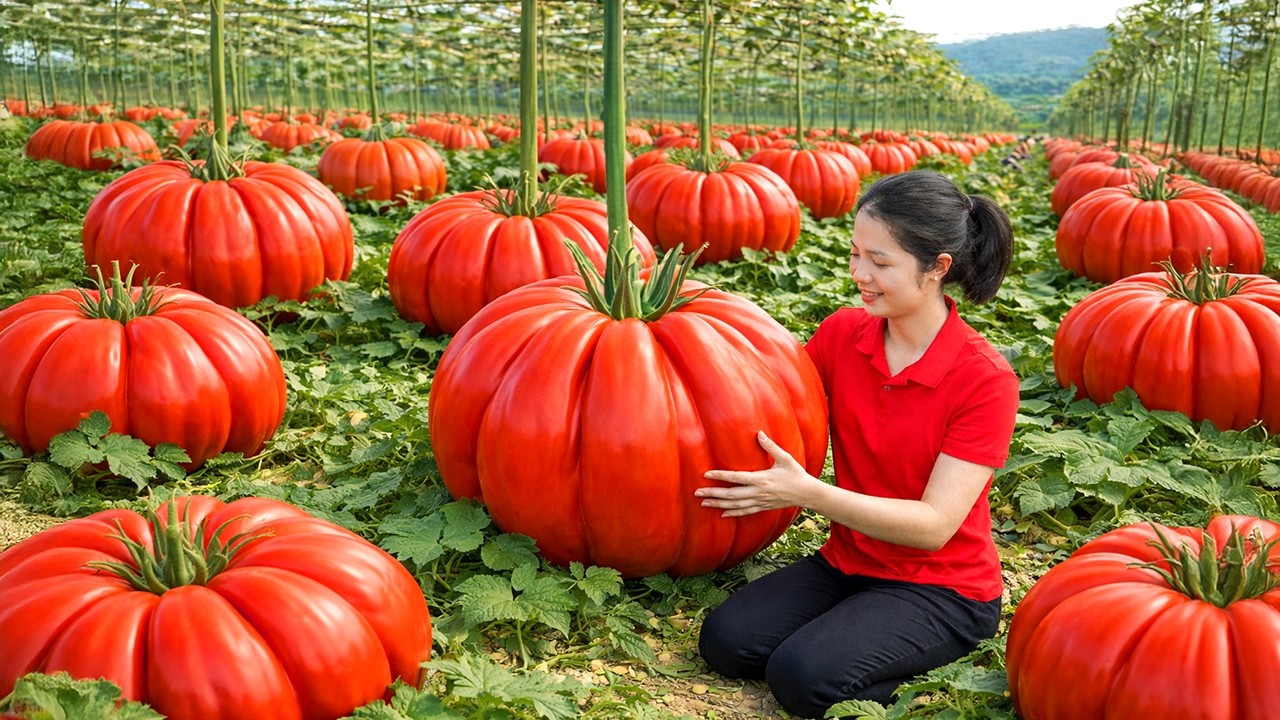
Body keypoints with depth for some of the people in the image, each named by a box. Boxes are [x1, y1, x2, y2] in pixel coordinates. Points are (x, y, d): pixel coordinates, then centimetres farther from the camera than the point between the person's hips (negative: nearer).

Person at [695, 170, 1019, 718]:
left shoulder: (985, 380, -18)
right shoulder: (842, 332, -4)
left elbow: (935, 526, -23)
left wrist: (807, 493, -33)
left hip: (943, 587, -5)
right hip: (849, 563, 5)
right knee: (726, 641, -17)